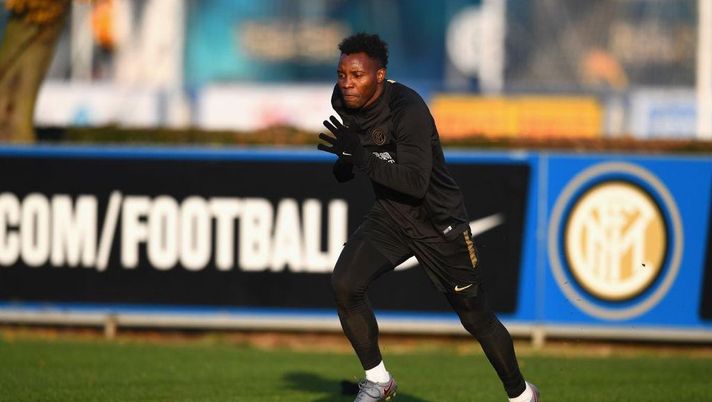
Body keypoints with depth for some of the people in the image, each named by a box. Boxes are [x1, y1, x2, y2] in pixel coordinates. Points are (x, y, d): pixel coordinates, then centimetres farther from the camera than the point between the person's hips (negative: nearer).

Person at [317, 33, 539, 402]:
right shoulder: (344, 101, -6)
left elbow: (416, 182, -34)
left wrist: (361, 157, -41)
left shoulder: (407, 109, -28)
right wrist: (345, 163, -10)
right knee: (345, 285, -17)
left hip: (439, 223, -6)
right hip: (389, 215, 6)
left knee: (476, 317, 5)